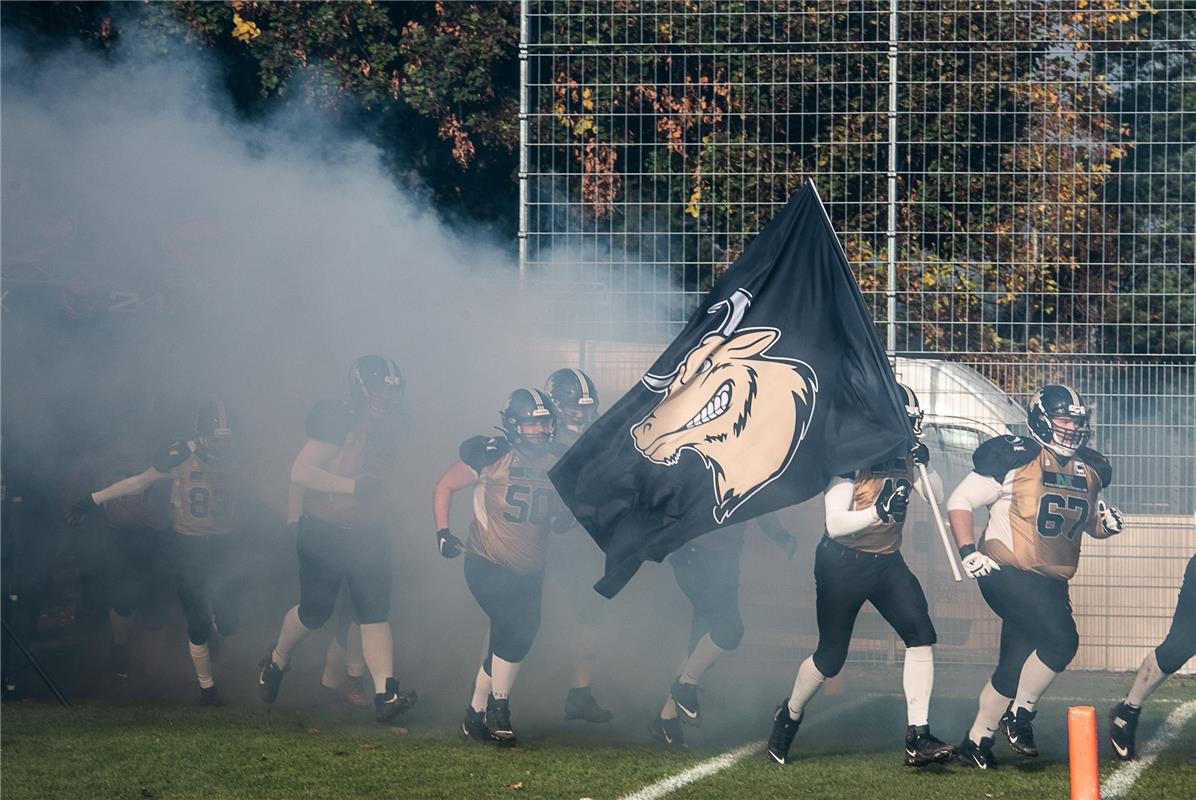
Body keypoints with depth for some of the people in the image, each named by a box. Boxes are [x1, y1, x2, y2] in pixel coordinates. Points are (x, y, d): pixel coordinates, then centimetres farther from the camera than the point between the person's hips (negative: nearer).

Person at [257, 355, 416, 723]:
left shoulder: (385, 431, 7)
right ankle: (276, 661, 33)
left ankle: (386, 694, -16)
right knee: (314, 611, 4)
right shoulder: (339, 423, -18)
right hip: (324, 533, -6)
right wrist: (352, 485, -29)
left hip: (368, 536, 6)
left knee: (376, 613, -6)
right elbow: (300, 471, -24)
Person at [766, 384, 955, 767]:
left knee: (921, 635, -14)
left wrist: (925, 464, -14)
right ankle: (790, 715, 33)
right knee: (831, 656, 2)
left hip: (887, 563, 5)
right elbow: (835, 523, -23)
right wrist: (877, 512, -38)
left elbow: (935, 495, 5)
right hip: (842, 564, -5)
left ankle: (918, 737, -14)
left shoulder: (902, 455, -1)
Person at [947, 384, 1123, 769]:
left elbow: (1090, 525, 25)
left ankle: (977, 742, 21)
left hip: (1051, 582, 7)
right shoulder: (1014, 458, -9)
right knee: (1061, 638, -21)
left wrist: (1107, 523, 1)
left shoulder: (1090, 470, 11)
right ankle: (1019, 713, -3)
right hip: (1007, 573, -7)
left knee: (1016, 662, 9)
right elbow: (960, 502, -5)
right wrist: (968, 552, -17)